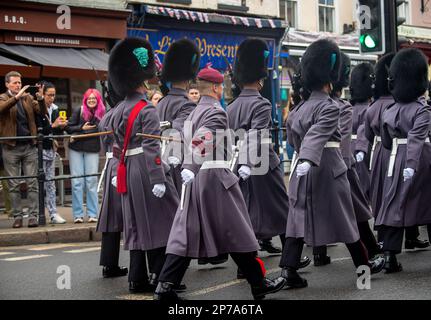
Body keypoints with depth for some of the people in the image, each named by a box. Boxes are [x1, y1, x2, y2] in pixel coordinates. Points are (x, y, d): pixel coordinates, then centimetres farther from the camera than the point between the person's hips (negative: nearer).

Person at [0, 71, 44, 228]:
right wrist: (16, 97, -33)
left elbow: (41, 111, -1)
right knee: (14, 185, 3)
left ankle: (33, 215, 3)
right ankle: (17, 216, 9)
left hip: (29, 146, 2)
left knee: (32, 183, 0)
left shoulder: (28, 97, 10)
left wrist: (40, 99, -20)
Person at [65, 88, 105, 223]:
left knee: (92, 181, -1)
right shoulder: (78, 111, 0)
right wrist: (82, 128, -15)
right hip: (76, 150, 0)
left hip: (92, 150, 0)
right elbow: (68, 128, -1)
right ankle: (78, 215, 5)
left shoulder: (102, 114, 1)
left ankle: (93, 214, 5)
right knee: (77, 182, 1)